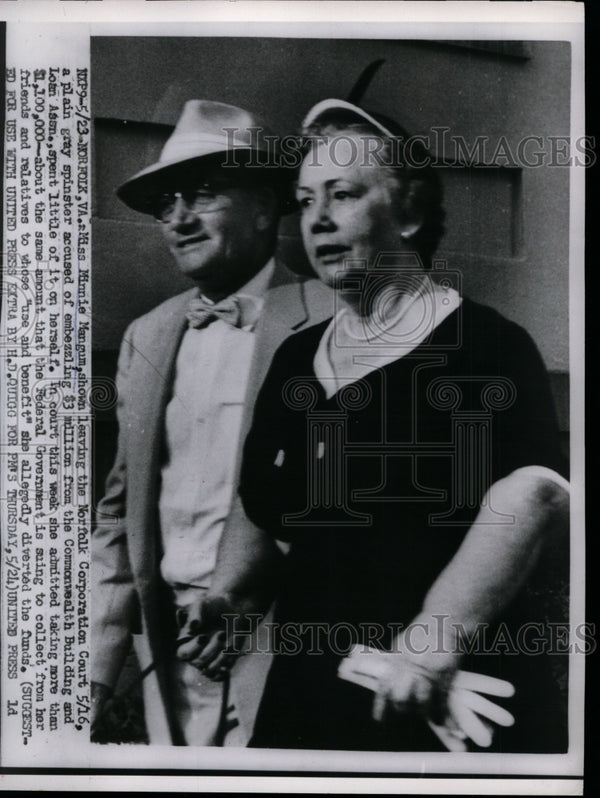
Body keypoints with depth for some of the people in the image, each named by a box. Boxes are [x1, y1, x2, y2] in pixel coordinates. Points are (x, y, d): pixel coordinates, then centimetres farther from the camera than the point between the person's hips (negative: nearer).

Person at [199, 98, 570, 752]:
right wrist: (225, 592, 4)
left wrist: (438, 636, -36)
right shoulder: (295, 358, 7)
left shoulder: (485, 347, -12)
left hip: (450, 711, -5)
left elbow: (535, 494, -29)